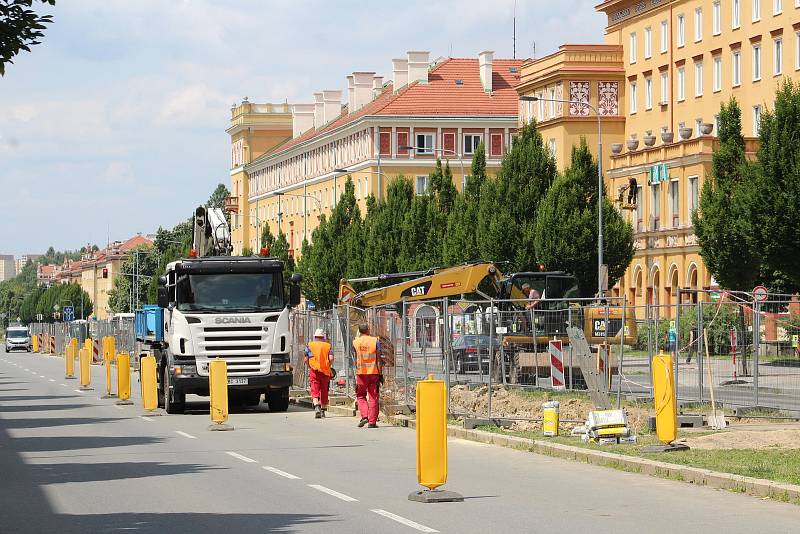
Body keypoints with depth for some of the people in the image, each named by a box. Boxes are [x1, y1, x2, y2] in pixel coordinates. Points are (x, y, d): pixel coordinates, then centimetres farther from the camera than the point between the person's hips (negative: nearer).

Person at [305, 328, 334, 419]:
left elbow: (306, 360, 2)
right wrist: (328, 365, 9)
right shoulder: (328, 346, 6)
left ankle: (317, 407, -30)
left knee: (315, 391, -7)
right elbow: (331, 358, -8)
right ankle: (323, 410, 24)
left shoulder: (310, 346, 6)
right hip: (325, 372, 2)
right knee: (324, 391, 14)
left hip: (314, 371, -2)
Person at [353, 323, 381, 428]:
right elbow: (378, 359, -5)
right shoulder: (375, 341, -2)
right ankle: (372, 422, 2)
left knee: (361, 396, 14)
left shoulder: (355, 342, 1)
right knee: (373, 397, 4)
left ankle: (364, 416, -5)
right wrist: (380, 374, -3)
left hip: (361, 372, 1)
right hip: (374, 372, 0)